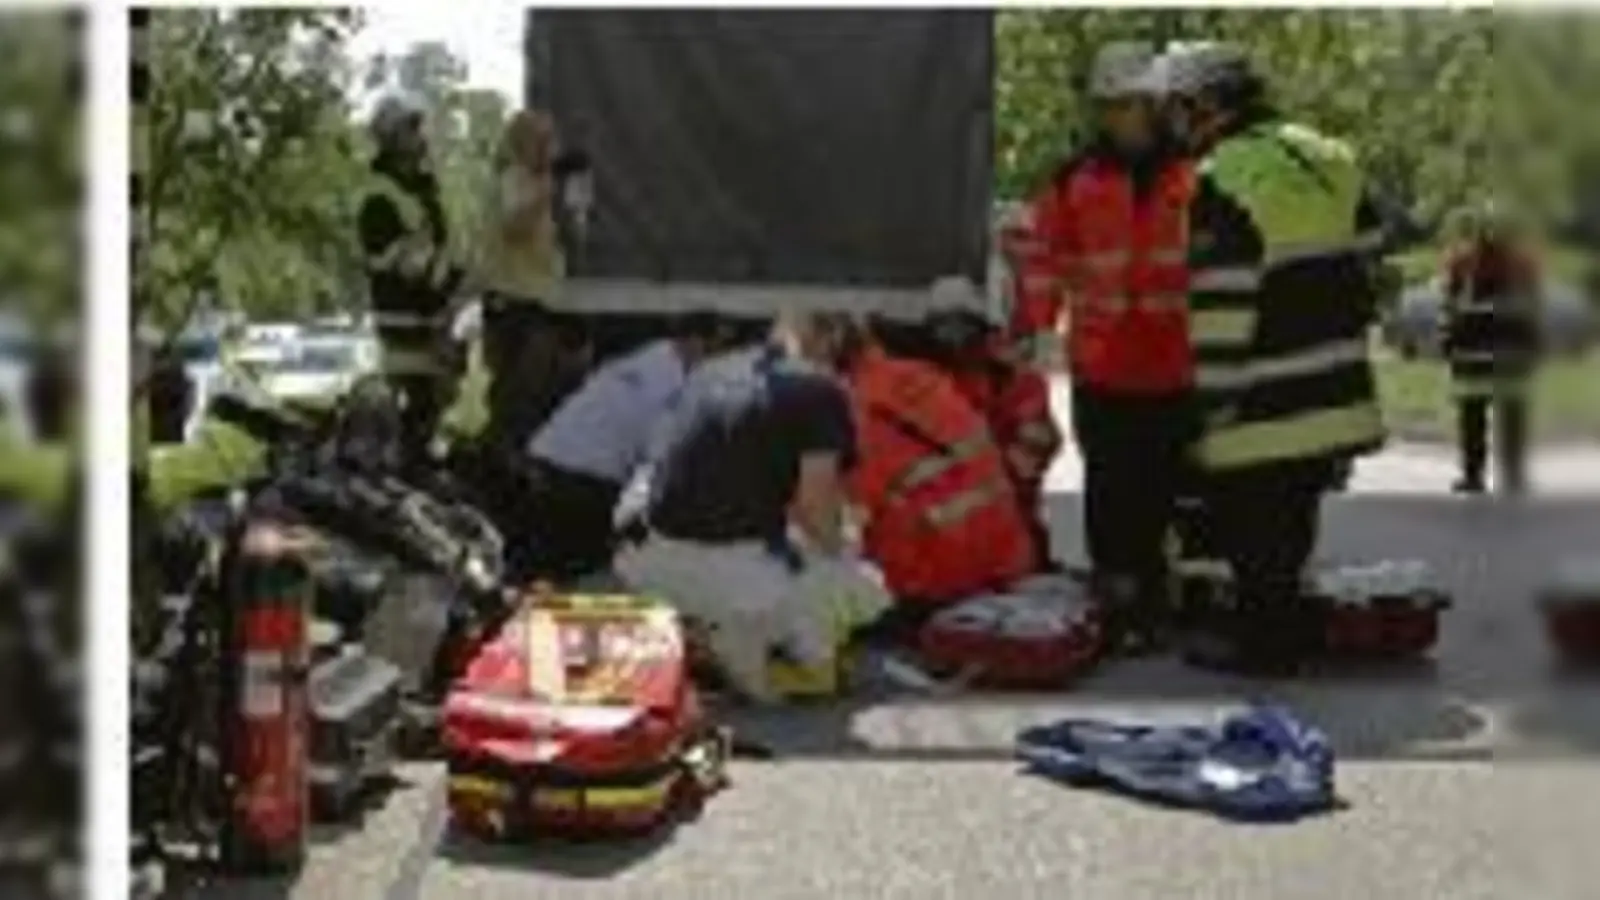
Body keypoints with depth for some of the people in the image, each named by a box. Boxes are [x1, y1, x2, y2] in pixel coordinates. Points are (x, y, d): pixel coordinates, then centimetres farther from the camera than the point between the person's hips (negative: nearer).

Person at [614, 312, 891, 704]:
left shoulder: (708, 371, 16)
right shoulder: (821, 392, -3)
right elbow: (813, 502, -12)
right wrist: (836, 546, 11)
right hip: (738, 565, -6)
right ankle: (744, 635, 3)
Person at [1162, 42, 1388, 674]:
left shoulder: (1220, 184, -15)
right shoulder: (1330, 161, 10)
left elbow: (1220, 309, -18)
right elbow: (1368, 262, 14)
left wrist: (1213, 405, -12)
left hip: (1267, 408, -8)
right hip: (1339, 397, 8)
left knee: (1248, 523, 4)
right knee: (1291, 518, 20)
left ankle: (1265, 635, 10)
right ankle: (1282, 617, 30)